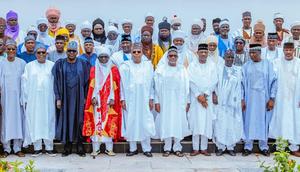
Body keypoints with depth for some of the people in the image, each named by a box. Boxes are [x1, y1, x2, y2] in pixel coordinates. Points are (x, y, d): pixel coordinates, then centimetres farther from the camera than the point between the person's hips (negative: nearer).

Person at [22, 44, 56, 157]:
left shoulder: (52, 65, 6)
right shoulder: (29, 66, 8)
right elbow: (25, 83, 6)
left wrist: (56, 98, -3)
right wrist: (25, 99, 0)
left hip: (48, 99, 0)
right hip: (33, 100, 1)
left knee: (48, 122, 1)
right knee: (34, 122, 1)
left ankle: (49, 147, 8)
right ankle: (37, 148, 8)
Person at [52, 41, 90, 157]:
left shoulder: (83, 64, 4)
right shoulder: (60, 64, 4)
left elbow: (86, 82, 4)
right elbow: (56, 82, 3)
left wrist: (85, 97, -3)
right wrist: (58, 98, -4)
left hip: (79, 97, 0)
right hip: (65, 97, 1)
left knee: (79, 120, 2)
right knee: (66, 120, 3)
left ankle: (80, 146, 11)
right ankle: (67, 147, 12)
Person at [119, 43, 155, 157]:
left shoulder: (148, 65, 6)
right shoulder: (125, 66, 3)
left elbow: (151, 83, 7)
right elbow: (122, 83, 3)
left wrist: (151, 98, 3)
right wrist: (122, 99, -2)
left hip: (144, 99, 0)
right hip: (130, 99, 0)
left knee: (145, 123, 0)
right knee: (131, 123, 3)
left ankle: (146, 148, 10)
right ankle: (132, 148, 14)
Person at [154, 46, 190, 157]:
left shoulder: (182, 70, 5)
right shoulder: (161, 70, 3)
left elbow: (186, 87, 5)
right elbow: (157, 87, 1)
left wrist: (187, 102, 2)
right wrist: (157, 102, -4)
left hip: (179, 102, 1)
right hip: (165, 101, 0)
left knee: (178, 123, 2)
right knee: (166, 123, 1)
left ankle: (177, 148, 11)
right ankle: (167, 148, 10)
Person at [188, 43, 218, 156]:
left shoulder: (212, 65, 6)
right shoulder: (192, 65, 3)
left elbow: (214, 82, 0)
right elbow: (191, 82, -2)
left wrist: (205, 95, -8)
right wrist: (198, 96, -10)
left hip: (208, 98, 1)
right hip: (195, 98, -1)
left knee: (207, 122, 1)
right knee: (195, 122, -2)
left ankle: (204, 148, 8)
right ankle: (195, 148, 4)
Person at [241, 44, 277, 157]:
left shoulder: (267, 64, -1)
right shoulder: (246, 66, 4)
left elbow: (273, 81, -1)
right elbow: (242, 83, 4)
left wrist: (272, 99, -6)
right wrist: (242, 99, -2)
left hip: (263, 98, -1)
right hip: (249, 98, 1)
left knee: (263, 121, 6)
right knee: (249, 122, 4)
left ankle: (264, 146, 17)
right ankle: (248, 146, 12)